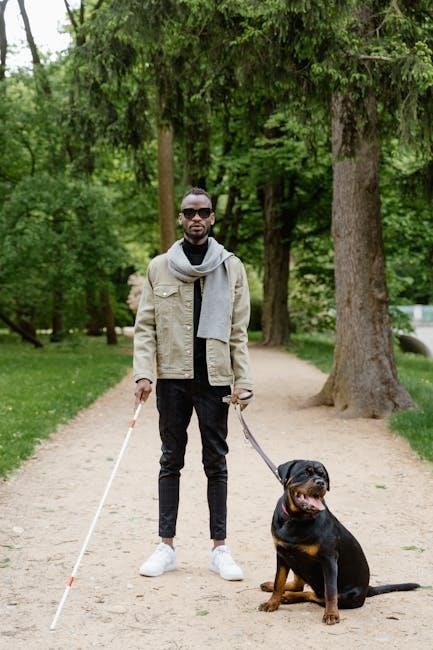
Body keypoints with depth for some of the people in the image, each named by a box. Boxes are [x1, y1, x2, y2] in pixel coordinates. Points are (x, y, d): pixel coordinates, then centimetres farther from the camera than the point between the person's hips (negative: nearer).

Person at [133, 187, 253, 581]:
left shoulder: (231, 267, 4)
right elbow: (145, 326, 2)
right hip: (172, 377, 0)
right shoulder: (159, 267, 4)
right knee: (171, 460, 8)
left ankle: (220, 548, 13)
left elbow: (239, 331, 3)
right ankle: (167, 545, 15)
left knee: (216, 461, 6)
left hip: (214, 378, 0)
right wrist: (143, 373, -10)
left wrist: (243, 380, -5)